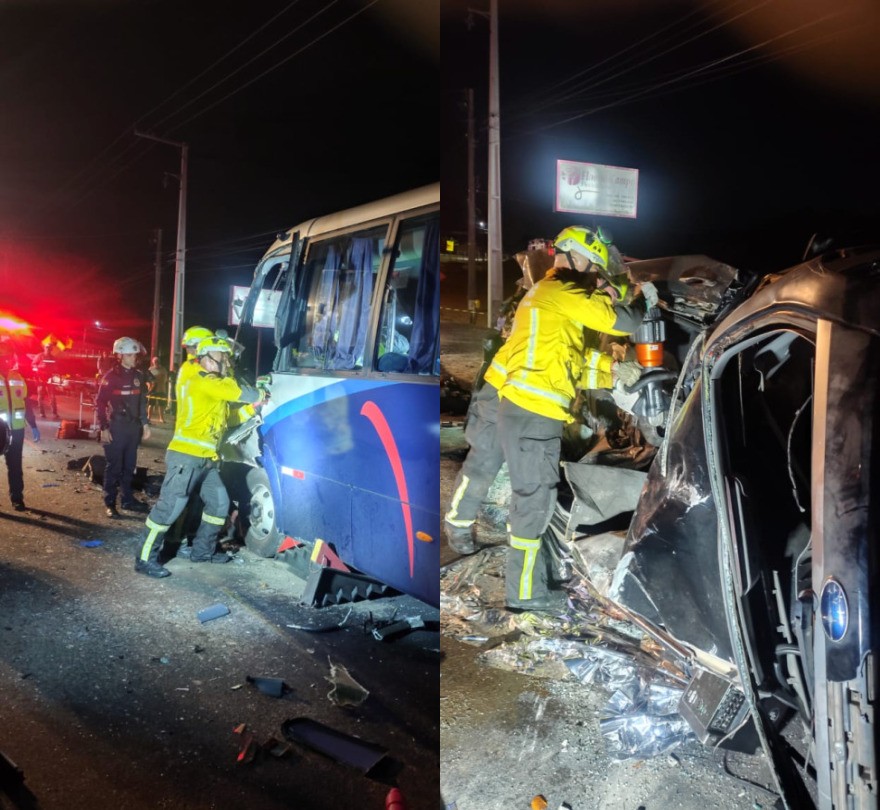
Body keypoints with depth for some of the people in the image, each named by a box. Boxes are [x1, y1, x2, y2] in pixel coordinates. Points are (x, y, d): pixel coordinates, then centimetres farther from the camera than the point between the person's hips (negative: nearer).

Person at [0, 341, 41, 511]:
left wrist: (33, 426, 10)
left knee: (15, 466, 9)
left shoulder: (18, 378, 8)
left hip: (16, 429, 3)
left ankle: (17, 498, 16)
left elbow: (26, 403, 12)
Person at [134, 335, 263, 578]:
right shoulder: (204, 381, -12)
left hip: (206, 458, 10)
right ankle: (145, 559, 2)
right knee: (170, 507, -6)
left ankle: (202, 550, 26)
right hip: (186, 457, -10)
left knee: (219, 503, 14)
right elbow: (240, 393, -12)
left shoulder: (213, 383, 19)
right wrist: (261, 395, 5)